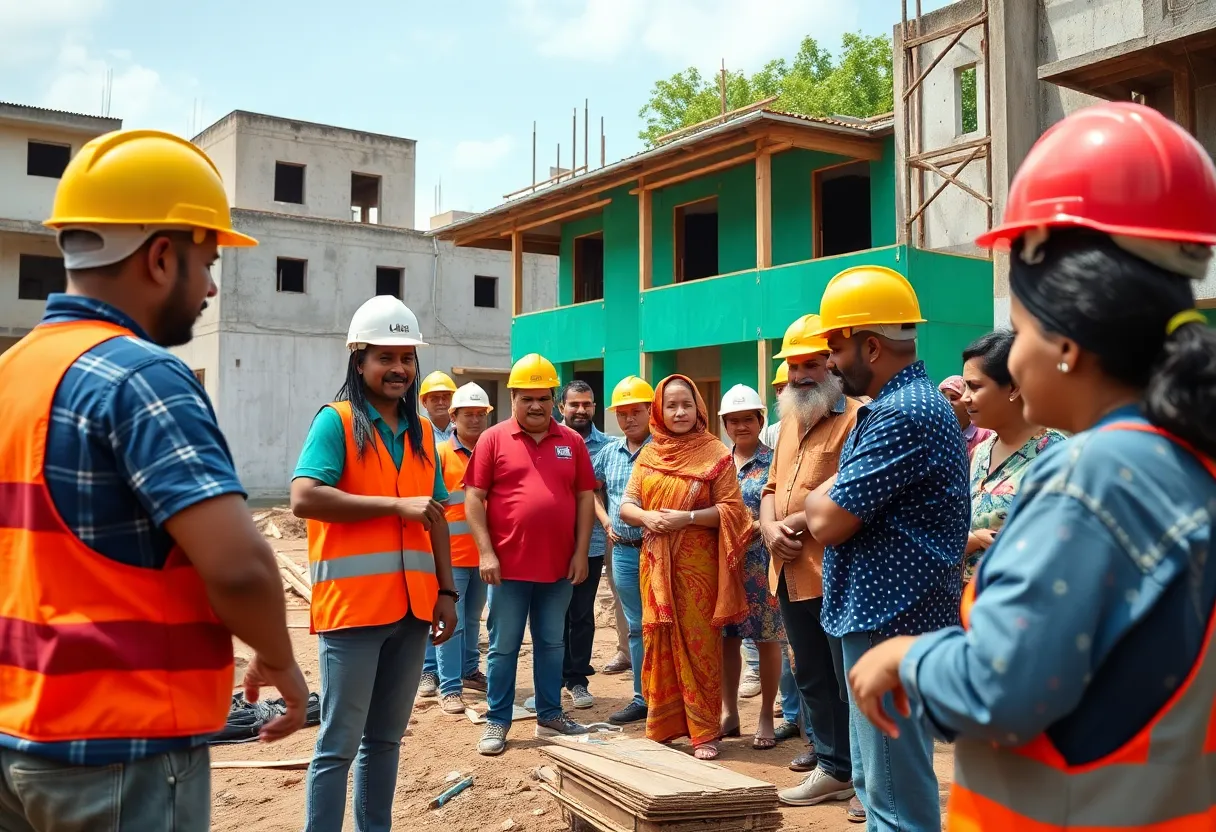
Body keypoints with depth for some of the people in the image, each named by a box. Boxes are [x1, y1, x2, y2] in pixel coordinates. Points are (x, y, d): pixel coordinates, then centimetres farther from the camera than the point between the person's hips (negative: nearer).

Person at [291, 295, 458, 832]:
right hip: (352, 605, -6)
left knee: (385, 740, 15)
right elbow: (304, 498, -19)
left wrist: (446, 590, 11)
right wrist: (396, 505, -17)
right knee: (339, 745, 0)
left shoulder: (421, 432, 13)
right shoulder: (335, 421, -6)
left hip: (411, 607, 6)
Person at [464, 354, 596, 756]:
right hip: (509, 565, -3)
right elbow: (473, 498, -4)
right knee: (503, 647, 6)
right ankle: (497, 722, 17)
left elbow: (585, 498, 7)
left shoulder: (572, 441, 7)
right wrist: (486, 552, -11)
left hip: (559, 566, 3)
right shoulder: (493, 439, -1)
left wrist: (581, 553, 0)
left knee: (552, 644, 14)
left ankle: (550, 715, 26)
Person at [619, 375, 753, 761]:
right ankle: (661, 727, 18)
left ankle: (705, 732, 9)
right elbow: (626, 505, 8)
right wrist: (647, 517, -14)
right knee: (659, 644, 8)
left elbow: (732, 509, -8)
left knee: (699, 645, 0)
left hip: (698, 565, -4)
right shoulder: (648, 455, 9)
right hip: (656, 564, 4)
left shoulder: (716, 453, -3)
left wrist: (687, 518, -19)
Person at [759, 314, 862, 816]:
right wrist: (769, 527, 0)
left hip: (836, 573, -9)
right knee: (811, 677, 16)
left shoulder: (855, 417, -10)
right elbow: (771, 487, 20)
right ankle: (833, 765, 29)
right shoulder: (790, 420, 18)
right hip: (790, 573, 9)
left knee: (851, 683, -1)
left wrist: (796, 523, -14)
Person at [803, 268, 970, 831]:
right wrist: (828, 498, -1)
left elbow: (827, 520, -20)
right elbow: (834, 511, 18)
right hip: (878, 617, 11)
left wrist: (820, 495, -1)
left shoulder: (906, 414, -20)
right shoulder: (892, 407, 15)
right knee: (876, 783, 21)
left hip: (891, 625, -11)